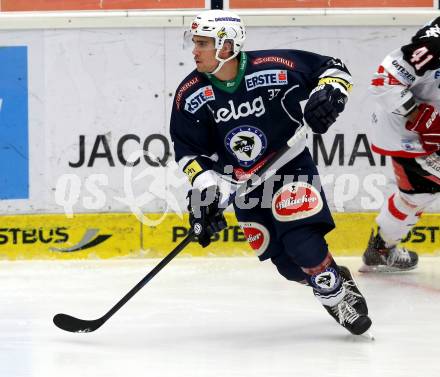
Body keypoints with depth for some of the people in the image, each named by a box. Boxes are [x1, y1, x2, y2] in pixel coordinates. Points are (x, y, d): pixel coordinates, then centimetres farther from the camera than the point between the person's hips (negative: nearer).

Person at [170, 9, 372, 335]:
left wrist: (329, 92, -30)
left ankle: (336, 292, -7)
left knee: (301, 238, -25)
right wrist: (203, 187, -19)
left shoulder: (275, 67, -22)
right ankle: (338, 284, 25)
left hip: (291, 167, -3)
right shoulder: (190, 95, -13)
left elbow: (331, 67, -10)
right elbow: (190, 150, -5)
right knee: (288, 265, 1)